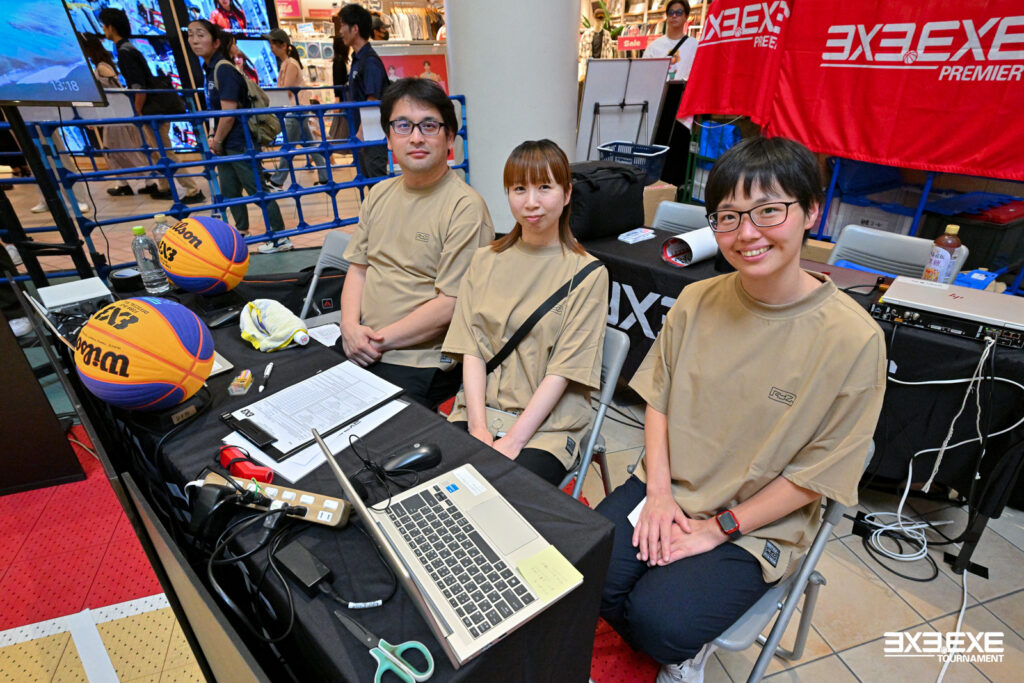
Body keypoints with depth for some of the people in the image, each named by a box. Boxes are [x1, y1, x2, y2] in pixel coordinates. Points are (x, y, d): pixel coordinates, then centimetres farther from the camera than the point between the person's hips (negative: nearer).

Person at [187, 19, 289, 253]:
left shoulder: (224, 69, -16)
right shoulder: (209, 69, 12)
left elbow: (228, 114, -20)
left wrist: (217, 141, -10)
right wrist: (213, 138, 9)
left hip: (240, 142, -9)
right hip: (225, 145, 9)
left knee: (257, 190, -5)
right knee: (229, 192, 16)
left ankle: (280, 238, 2)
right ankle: (242, 231, 31)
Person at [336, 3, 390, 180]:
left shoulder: (370, 60, -13)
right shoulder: (357, 59, 14)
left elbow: (372, 102, -18)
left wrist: (361, 132, -19)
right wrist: (359, 132, 19)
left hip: (373, 134, -9)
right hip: (363, 134, 9)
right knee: (368, 178, 13)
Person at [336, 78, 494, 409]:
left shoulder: (466, 207, -12)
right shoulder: (380, 193, 13)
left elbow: (452, 304, -17)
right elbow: (358, 268, 15)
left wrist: (381, 340, -13)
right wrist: (351, 326, -3)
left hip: (420, 363, -6)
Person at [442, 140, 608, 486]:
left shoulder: (587, 274, -3)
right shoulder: (485, 260, 9)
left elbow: (563, 370, -9)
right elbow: (472, 348, 2)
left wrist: (513, 440, -16)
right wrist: (478, 427, -10)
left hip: (547, 422, -3)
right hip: (479, 409, 4)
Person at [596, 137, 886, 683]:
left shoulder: (853, 339, -16)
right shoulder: (696, 301, -4)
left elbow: (816, 474, -11)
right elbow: (658, 398, 4)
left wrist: (718, 527, -12)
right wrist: (659, 491, -6)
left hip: (759, 525, -3)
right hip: (666, 489, 4)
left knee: (660, 620, -21)